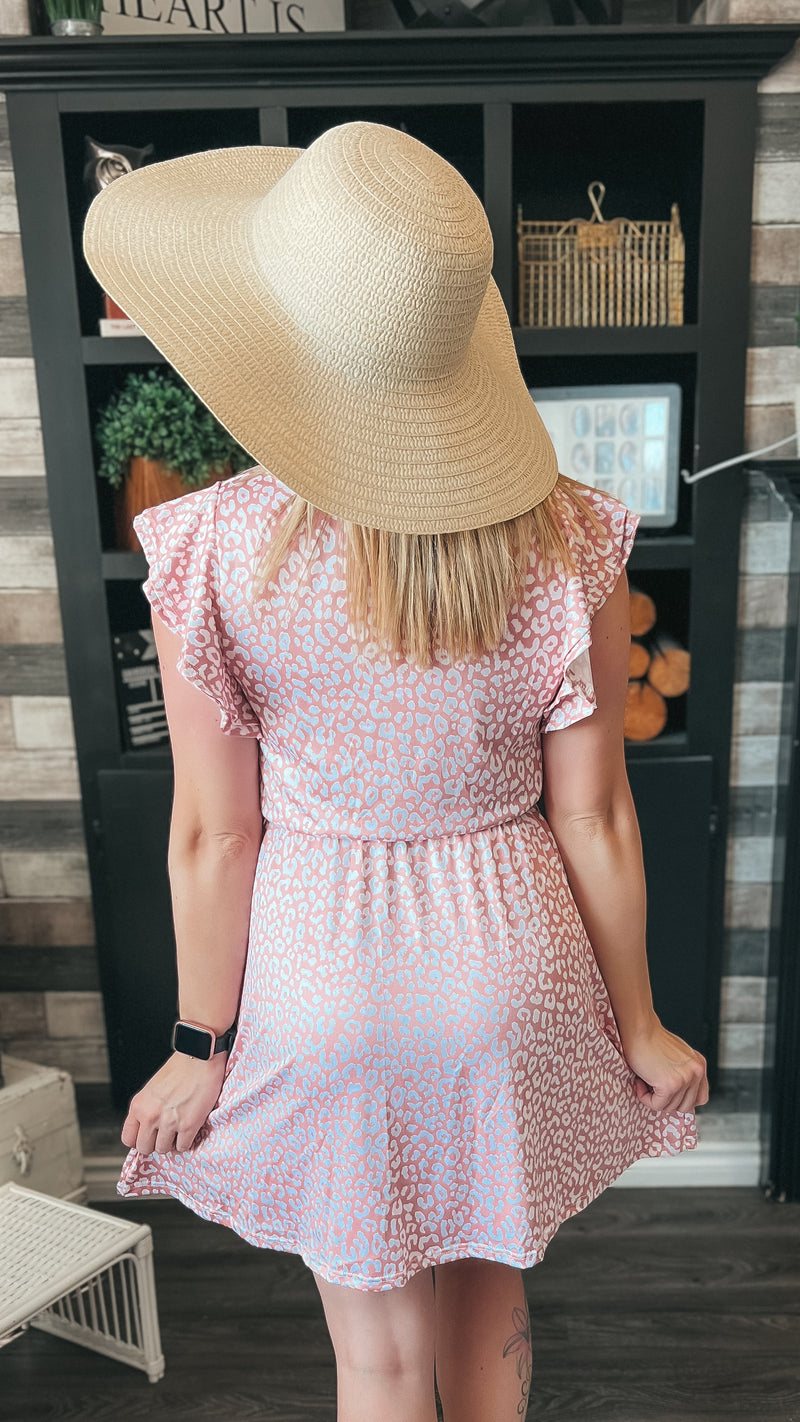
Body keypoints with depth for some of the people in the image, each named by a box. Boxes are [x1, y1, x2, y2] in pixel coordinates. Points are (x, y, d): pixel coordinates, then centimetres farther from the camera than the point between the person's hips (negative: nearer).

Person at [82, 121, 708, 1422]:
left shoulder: (215, 550, -19)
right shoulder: (563, 541, -15)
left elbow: (213, 836, -12)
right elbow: (594, 819, -9)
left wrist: (201, 1044, 3)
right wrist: (638, 1025, 6)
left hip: (318, 975, -1)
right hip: (510, 967, 2)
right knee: (490, 1305, 29)